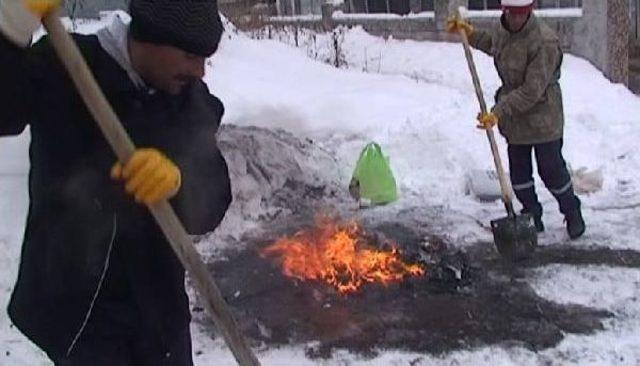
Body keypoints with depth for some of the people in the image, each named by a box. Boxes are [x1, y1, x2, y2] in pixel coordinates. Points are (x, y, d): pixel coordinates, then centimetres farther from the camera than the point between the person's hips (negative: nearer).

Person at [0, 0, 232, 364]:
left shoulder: (192, 99, -1)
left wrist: (177, 180, -33)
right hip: (73, 304, -4)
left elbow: (210, 203, -10)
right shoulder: (61, 68, -12)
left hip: (157, 302, 5)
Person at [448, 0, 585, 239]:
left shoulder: (545, 42, -26)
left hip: (542, 119, -7)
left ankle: (572, 214, 30)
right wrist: (470, 34, 18)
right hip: (514, 117, 7)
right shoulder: (502, 29, -2)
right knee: (519, 173, 14)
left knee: (551, 171, 6)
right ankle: (532, 216, 32)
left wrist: (499, 112, -30)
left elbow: (531, 91, -28)